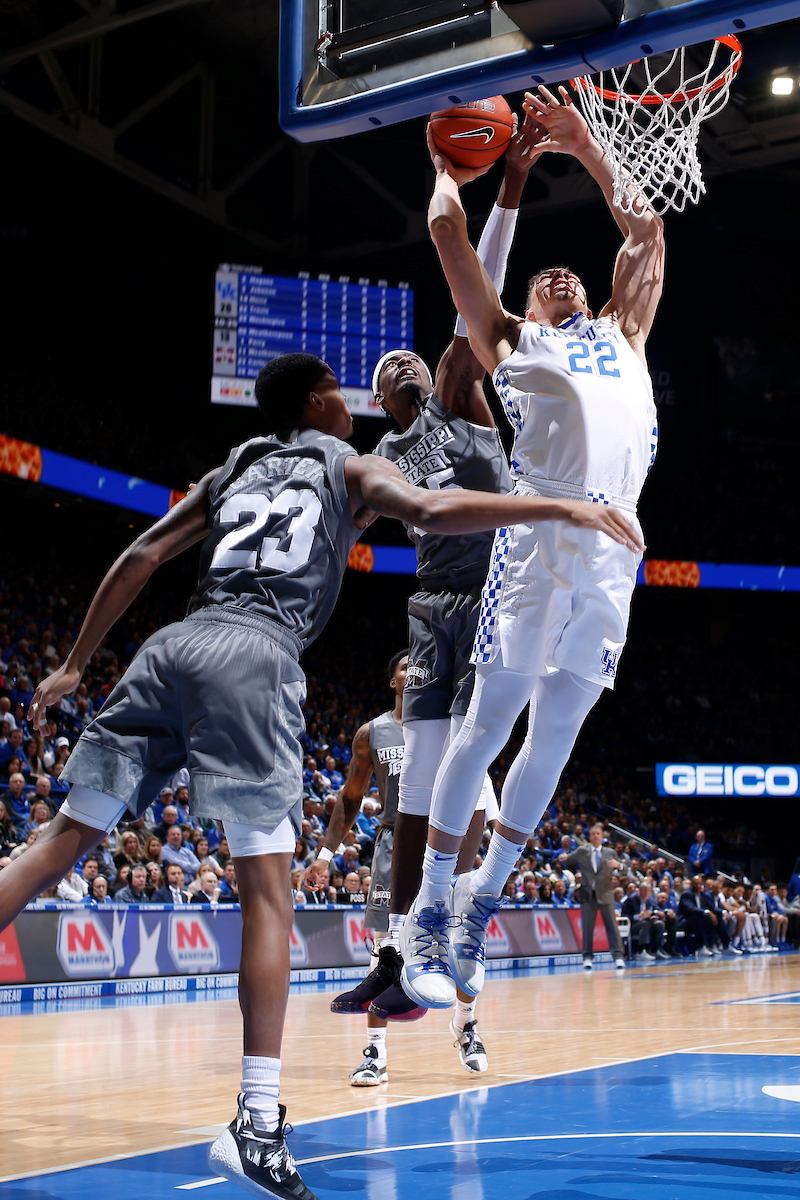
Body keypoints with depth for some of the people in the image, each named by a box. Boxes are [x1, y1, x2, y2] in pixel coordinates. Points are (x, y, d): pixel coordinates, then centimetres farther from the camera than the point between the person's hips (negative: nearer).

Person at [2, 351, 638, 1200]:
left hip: (174, 645, 5)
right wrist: (561, 508, -2)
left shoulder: (230, 474, 29)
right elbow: (433, 512, -4)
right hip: (255, 657, -5)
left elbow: (140, 557, 22)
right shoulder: (352, 469, 16)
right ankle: (257, 1124, -11)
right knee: (267, 889, -4)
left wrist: (74, 664, 25)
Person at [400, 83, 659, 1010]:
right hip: (540, 534, -4)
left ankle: (481, 900, 18)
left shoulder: (622, 334, 32)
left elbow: (647, 229, 38)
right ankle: (429, 910, 3)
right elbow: (446, 230, 20)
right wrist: (449, 173, 38)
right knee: (489, 724, -5)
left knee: (554, 736, 6)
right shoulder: (508, 339, 21)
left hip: (614, 549, 4)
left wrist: (586, 150, 41)